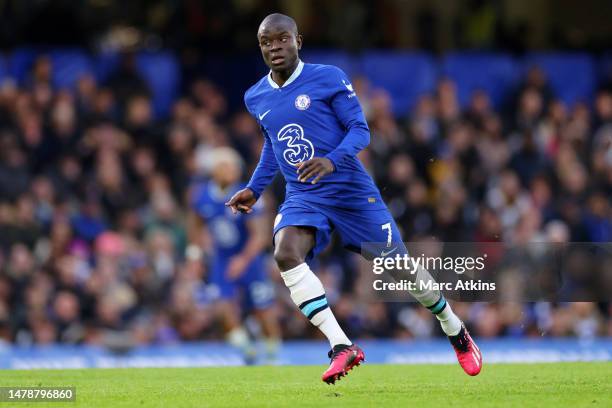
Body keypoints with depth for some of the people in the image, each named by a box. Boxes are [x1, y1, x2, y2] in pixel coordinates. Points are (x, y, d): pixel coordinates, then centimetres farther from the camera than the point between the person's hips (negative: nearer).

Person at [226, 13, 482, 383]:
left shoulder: (328, 78, -8)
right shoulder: (256, 98, 7)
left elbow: (360, 130, -10)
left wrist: (332, 160, -28)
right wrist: (255, 189, 17)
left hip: (352, 191, -3)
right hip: (302, 197, 3)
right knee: (286, 255, -28)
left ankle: (454, 329, 30)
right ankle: (342, 347, -30)